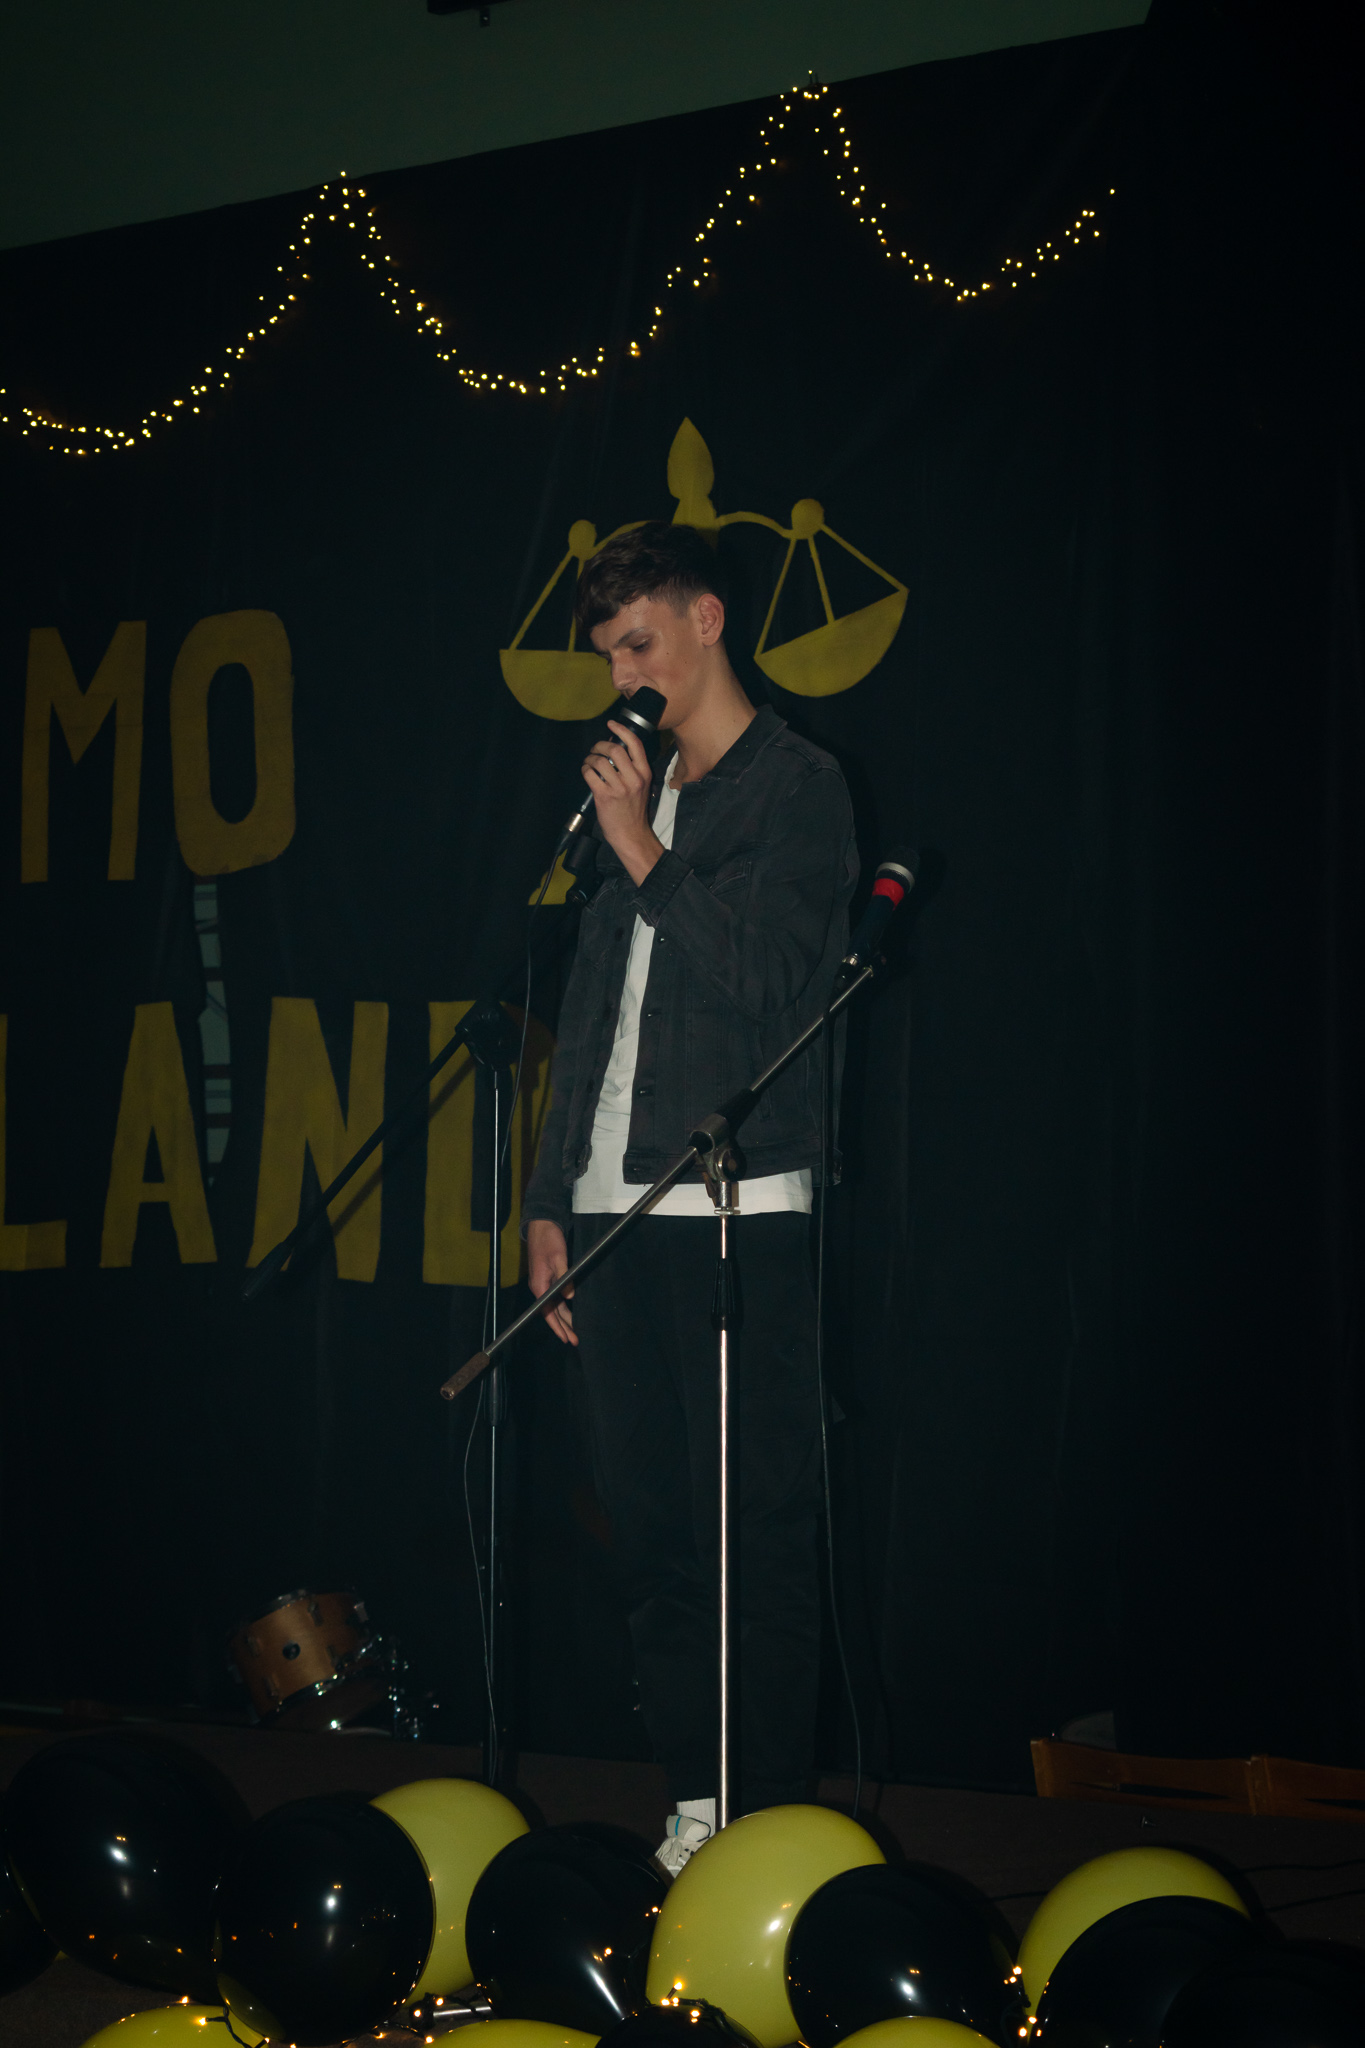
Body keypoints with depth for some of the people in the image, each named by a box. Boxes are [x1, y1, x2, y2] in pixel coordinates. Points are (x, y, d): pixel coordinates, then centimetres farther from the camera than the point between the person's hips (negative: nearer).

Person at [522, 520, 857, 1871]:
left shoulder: (796, 786, 1)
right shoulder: (633, 793, 21)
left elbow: (770, 980, -11)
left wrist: (644, 852, -7)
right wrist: (551, 1198, 17)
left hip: (736, 1211, -6)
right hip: (617, 1211, 7)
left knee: (757, 1528, -6)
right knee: (651, 1529, 5)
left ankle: (771, 1819, -2)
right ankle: (693, 1802, 11)